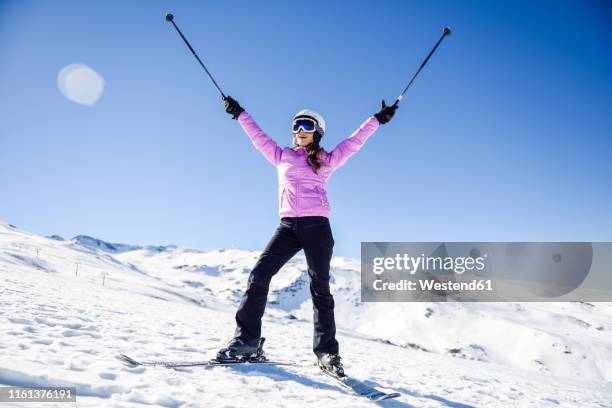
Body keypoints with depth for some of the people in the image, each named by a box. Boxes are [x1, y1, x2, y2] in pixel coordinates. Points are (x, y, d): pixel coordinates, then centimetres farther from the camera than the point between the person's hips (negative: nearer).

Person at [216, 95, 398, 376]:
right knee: (259, 274, -11)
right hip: (288, 224, 2)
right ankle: (247, 339, -4)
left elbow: (353, 142, 13)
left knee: (319, 287, -1)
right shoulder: (281, 157, 20)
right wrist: (239, 113, 28)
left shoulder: (326, 161, 14)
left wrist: (378, 119, 11)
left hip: (316, 224, -2)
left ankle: (327, 352, 6)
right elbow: (258, 137, 25)